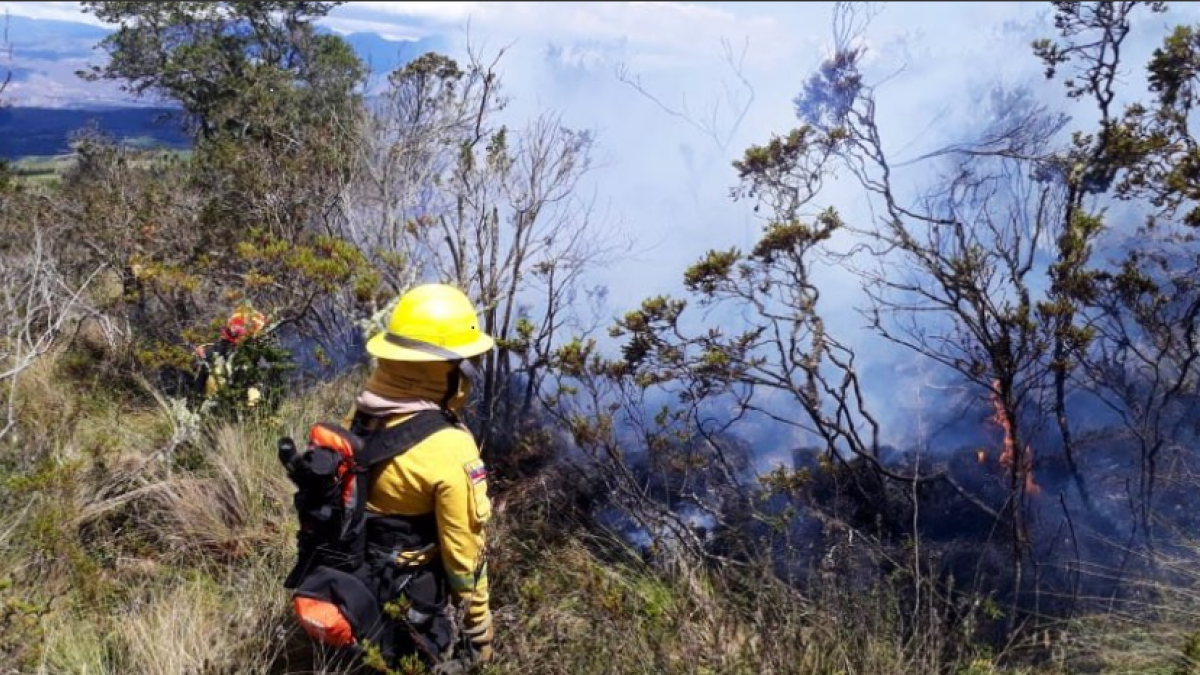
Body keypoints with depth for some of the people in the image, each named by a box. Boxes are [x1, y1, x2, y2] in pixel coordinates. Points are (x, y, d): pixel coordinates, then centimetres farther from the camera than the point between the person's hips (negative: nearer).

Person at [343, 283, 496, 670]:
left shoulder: (358, 415, -12)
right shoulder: (449, 449, -32)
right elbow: (463, 548, -23)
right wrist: (479, 631, -9)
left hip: (359, 579, 6)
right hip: (417, 596, -6)